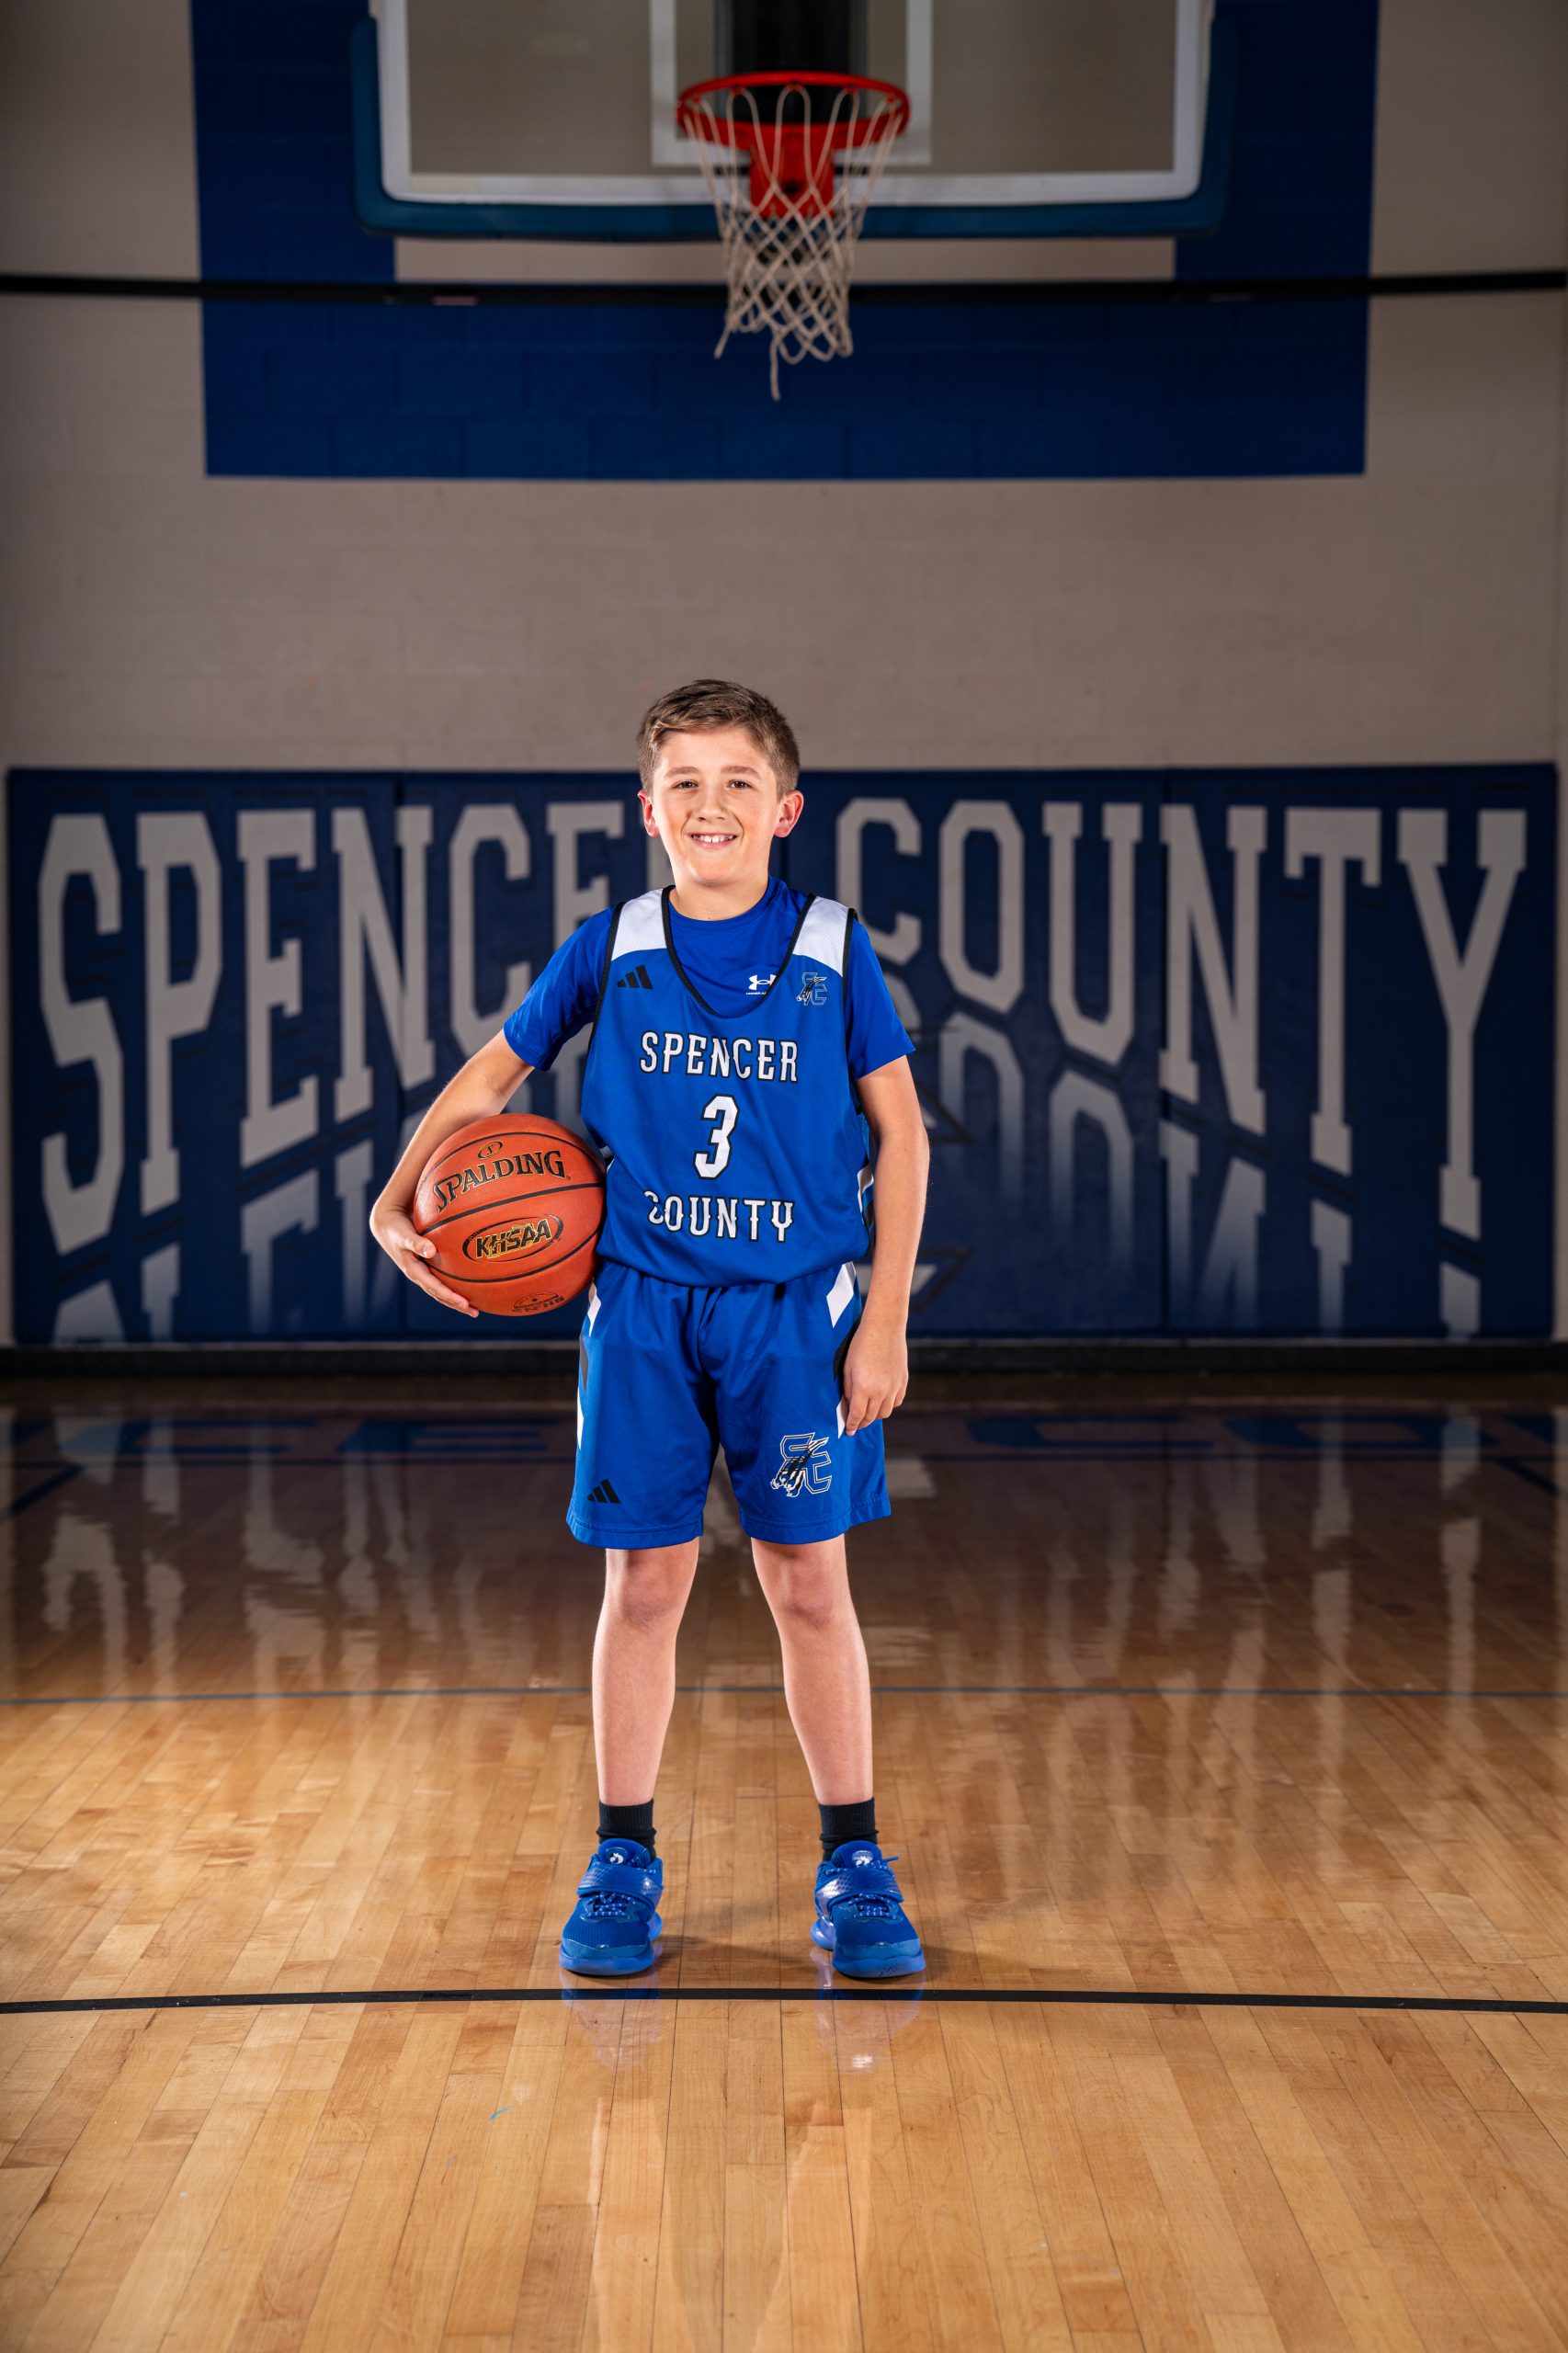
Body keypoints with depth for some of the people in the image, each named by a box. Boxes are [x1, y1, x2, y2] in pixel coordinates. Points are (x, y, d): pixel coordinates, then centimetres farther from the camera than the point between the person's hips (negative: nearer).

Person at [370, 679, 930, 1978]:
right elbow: (494, 1071, 14)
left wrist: (885, 1320, -4)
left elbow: (901, 1136, 1)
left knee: (811, 1588, 4)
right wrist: (400, 1197, 1)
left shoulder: (834, 951, -2)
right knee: (644, 1585, 6)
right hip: (643, 1306, 1)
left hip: (795, 1310, -1)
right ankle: (624, 1860, 20)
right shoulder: (608, 951, 2)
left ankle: (855, 1865, 17)